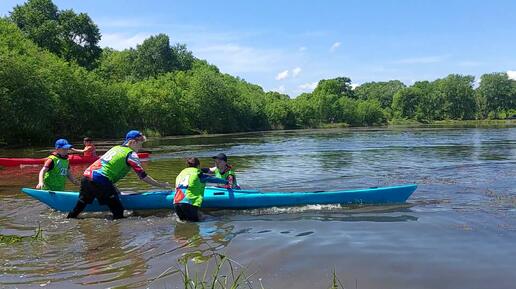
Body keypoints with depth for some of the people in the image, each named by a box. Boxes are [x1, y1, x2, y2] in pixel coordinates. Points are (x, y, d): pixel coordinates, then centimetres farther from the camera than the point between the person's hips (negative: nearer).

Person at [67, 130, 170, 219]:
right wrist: (160, 185, 4)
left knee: (79, 206, 18)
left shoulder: (116, 148, 23)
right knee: (118, 211, -2)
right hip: (100, 181, -9)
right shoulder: (131, 154, 0)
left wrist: (113, 187, 26)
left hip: (87, 175, 9)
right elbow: (143, 176, -2)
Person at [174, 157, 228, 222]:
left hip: (176, 203, 6)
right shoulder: (199, 174, 7)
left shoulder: (181, 173, 20)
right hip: (188, 204, -6)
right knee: (195, 221, 6)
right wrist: (226, 182, 36)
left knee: (183, 220, 22)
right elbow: (214, 179, 19)